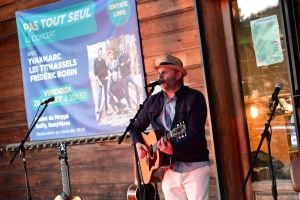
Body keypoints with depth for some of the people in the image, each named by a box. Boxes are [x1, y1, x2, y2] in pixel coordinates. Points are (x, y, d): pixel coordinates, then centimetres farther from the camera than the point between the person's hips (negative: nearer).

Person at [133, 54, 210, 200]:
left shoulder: (195, 98, -7)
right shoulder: (153, 101, 9)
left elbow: (194, 133, -17)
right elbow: (136, 126, 20)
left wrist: (174, 148, -33)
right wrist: (138, 144, -1)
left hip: (195, 167, -4)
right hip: (168, 168, 4)